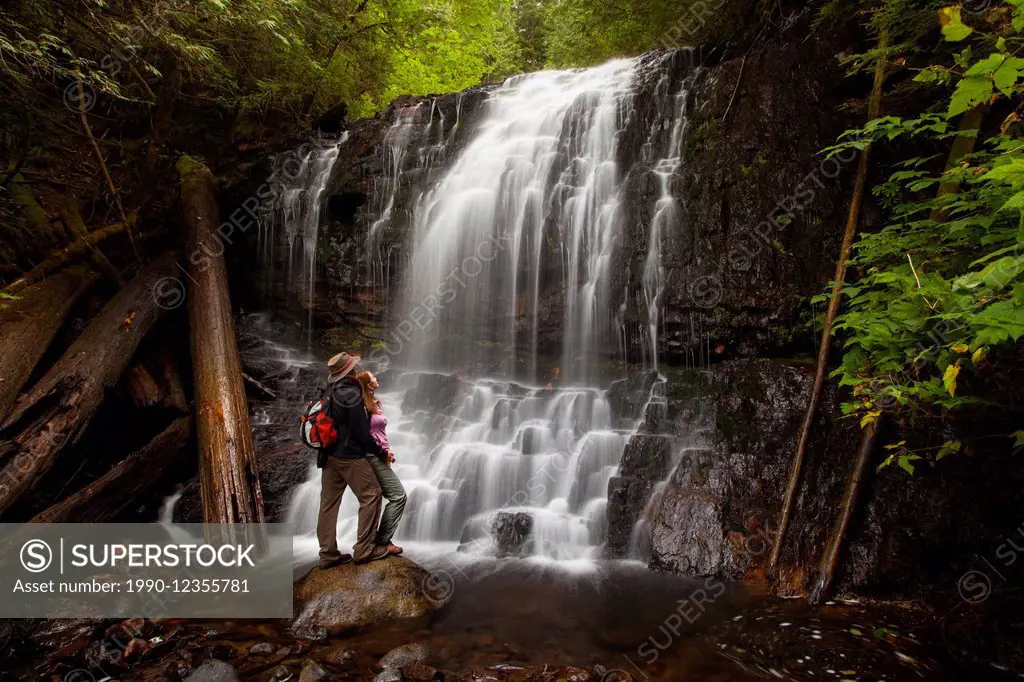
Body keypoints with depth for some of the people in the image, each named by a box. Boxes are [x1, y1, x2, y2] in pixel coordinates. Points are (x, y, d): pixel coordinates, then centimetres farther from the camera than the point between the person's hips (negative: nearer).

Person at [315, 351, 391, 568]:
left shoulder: (331, 391, 6)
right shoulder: (351, 394, -19)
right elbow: (361, 432, -16)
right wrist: (380, 451, -4)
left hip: (330, 455, 9)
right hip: (350, 456, -8)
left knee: (329, 502, 11)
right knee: (371, 495, 2)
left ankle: (328, 554, 19)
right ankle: (364, 549, 4)